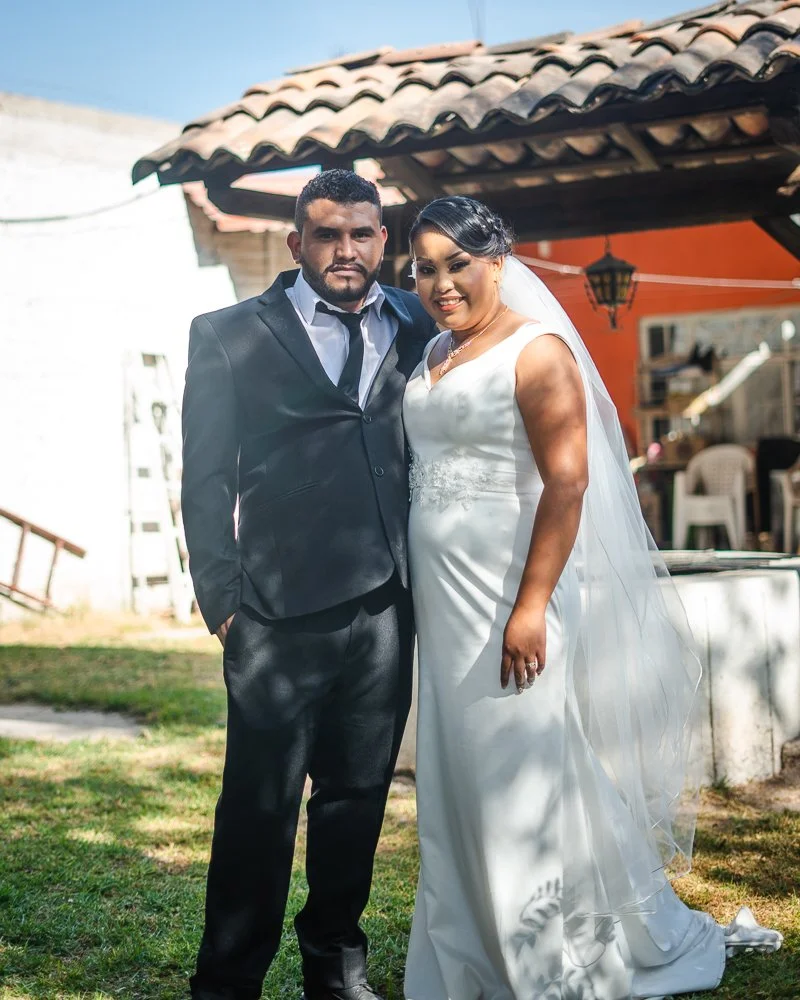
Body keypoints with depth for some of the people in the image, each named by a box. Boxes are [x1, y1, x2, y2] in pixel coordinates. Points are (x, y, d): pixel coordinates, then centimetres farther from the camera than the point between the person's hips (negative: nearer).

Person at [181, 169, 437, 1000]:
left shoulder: (415, 329, 12)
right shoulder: (229, 337, 4)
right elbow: (205, 481, 1)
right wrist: (222, 603, -6)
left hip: (384, 610, 3)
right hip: (280, 614, -3)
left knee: (358, 798, 13)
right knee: (260, 807, 2)